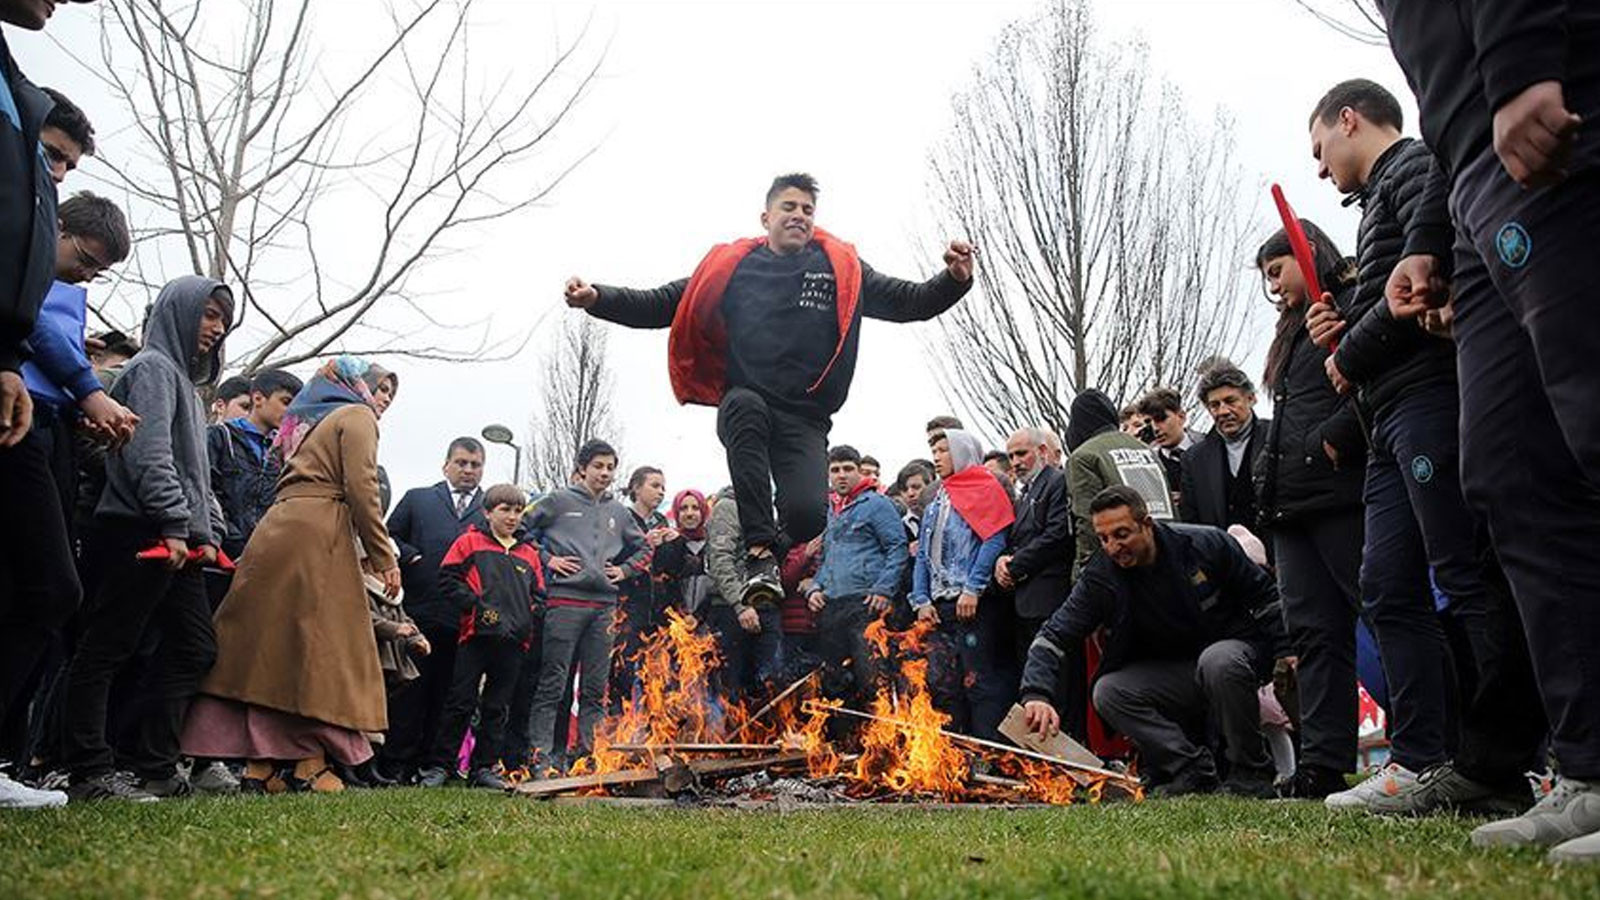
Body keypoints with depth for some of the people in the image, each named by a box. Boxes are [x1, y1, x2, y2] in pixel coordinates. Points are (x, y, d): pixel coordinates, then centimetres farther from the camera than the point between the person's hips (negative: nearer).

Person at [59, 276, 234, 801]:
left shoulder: (185, 379, 26)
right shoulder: (154, 367, -2)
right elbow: (150, 453, -16)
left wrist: (206, 534, 16)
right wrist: (174, 524, -20)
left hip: (176, 541, 10)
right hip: (143, 535, -10)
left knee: (194, 649, 7)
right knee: (106, 649, -6)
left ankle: (156, 770, 10)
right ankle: (89, 774, -6)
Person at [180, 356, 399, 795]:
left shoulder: (314, 422, 31)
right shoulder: (356, 417, 5)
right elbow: (361, 489, -8)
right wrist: (385, 558, -6)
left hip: (277, 532, 8)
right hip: (315, 536, -8)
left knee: (271, 643, 4)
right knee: (316, 647, -7)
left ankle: (263, 764, 4)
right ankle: (307, 763, -7)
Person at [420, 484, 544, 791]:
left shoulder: (530, 554, 17)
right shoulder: (470, 542, 6)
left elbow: (538, 596, 20)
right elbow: (448, 579, -2)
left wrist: (530, 622, 2)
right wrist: (476, 605, -11)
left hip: (514, 641, 4)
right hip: (477, 635, -4)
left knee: (497, 708, 8)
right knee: (461, 702, -2)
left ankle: (484, 768, 15)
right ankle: (439, 766, 6)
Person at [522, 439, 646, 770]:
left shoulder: (618, 512, 16)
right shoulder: (558, 501, 3)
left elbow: (643, 548, 27)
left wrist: (624, 569, 12)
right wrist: (546, 559, -4)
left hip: (604, 605, 5)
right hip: (565, 601, -5)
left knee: (596, 687, 7)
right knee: (553, 683, -5)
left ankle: (590, 753, 12)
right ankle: (541, 754, -2)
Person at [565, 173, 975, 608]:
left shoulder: (842, 268, 11)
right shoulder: (731, 266, 9)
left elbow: (911, 302, 9)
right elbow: (661, 305, 9)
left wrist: (955, 279, -10)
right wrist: (598, 298, -4)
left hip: (805, 420, 0)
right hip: (744, 406, 0)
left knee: (808, 514, -25)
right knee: (745, 404, -38)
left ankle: (776, 545, 16)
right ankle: (759, 553, -31)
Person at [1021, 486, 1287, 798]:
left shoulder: (1206, 544, -16)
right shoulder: (1100, 577, -12)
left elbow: (1265, 596, -3)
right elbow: (1053, 635, -19)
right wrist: (1036, 694, -35)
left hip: (1236, 650, -3)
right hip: (1172, 674, 3)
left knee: (1218, 661, -37)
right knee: (1108, 692, -21)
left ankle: (1252, 774, -18)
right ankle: (1194, 770, -15)